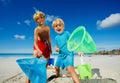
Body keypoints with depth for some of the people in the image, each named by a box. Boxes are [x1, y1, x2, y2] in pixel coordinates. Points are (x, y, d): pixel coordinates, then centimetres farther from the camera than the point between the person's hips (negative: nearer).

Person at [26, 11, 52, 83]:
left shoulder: (47, 28, 0)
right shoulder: (36, 29, -16)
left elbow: (48, 38, 7)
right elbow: (35, 42, -23)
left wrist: (50, 48, 10)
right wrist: (38, 50, -39)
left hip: (46, 46, 6)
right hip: (39, 46, -6)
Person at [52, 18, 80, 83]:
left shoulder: (66, 33, -8)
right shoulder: (56, 37, 8)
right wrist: (56, 48, -6)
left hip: (68, 54, -7)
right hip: (60, 55, 7)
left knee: (70, 69, -28)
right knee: (56, 67, 26)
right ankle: (57, 75, 57)